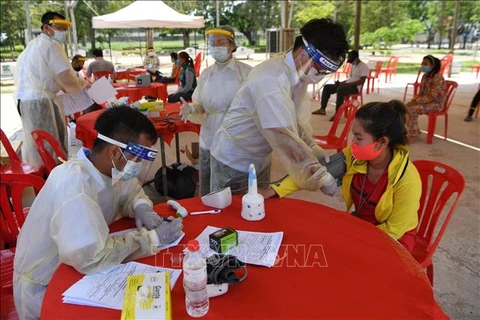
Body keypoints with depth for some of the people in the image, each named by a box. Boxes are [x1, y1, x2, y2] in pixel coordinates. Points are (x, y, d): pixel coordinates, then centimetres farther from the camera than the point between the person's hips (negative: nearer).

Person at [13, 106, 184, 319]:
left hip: (74, 271, 7)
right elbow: (92, 258, -37)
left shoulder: (110, 169, -8)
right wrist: (152, 238, -27)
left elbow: (131, 190, 11)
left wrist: (141, 208, -11)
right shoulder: (74, 181, -32)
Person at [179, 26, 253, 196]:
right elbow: (201, 106, 12)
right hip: (210, 140, 4)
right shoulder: (206, 73, 8)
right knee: (208, 195, 13)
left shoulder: (246, 71, -5)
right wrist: (190, 108, -8)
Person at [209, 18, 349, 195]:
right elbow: (286, 139, -35)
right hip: (233, 160, -8)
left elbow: (297, 123, 1)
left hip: (260, 159, 8)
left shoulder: (300, 75, -3)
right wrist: (323, 179, -31)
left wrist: (320, 156, -11)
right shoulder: (269, 80, -31)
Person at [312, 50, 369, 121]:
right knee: (327, 87, -1)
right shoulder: (353, 65, 19)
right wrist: (341, 82, 5)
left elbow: (361, 81, -19)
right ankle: (322, 109, -4)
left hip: (355, 87, -9)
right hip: (347, 85, 10)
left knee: (340, 89, -39)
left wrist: (346, 84, -24)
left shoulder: (364, 67, -10)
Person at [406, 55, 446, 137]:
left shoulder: (437, 77, -21)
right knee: (407, 106, -7)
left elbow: (432, 96, -25)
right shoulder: (425, 76, 7)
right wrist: (414, 99, -6)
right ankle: (415, 131, 2)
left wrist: (417, 101, -22)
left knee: (412, 109, -25)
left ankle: (413, 135, -12)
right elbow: (421, 92, 13)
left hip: (436, 103, -9)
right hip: (427, 101, 9)